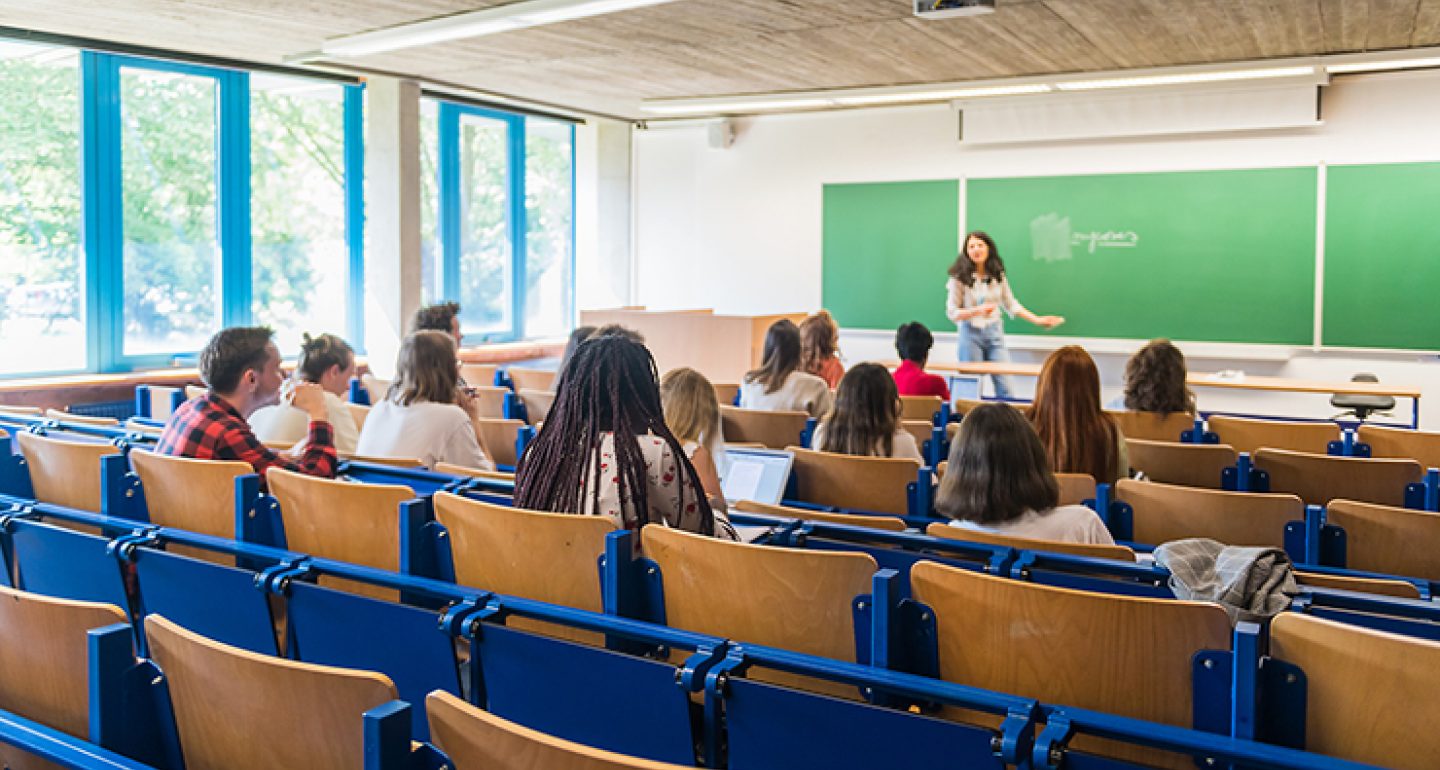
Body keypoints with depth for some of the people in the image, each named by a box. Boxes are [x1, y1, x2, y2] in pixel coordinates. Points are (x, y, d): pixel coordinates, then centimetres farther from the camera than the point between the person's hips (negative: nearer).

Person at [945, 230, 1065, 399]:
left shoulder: (998, 276, 5)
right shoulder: (959, 278, -7)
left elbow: (1011, 304, 14)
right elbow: (952, 313, -7)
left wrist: (1037, 320, 8)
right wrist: (978, 310, -21)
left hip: (994, 332, 3)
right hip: (971, 333, -3)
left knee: (1005, 388, -1)